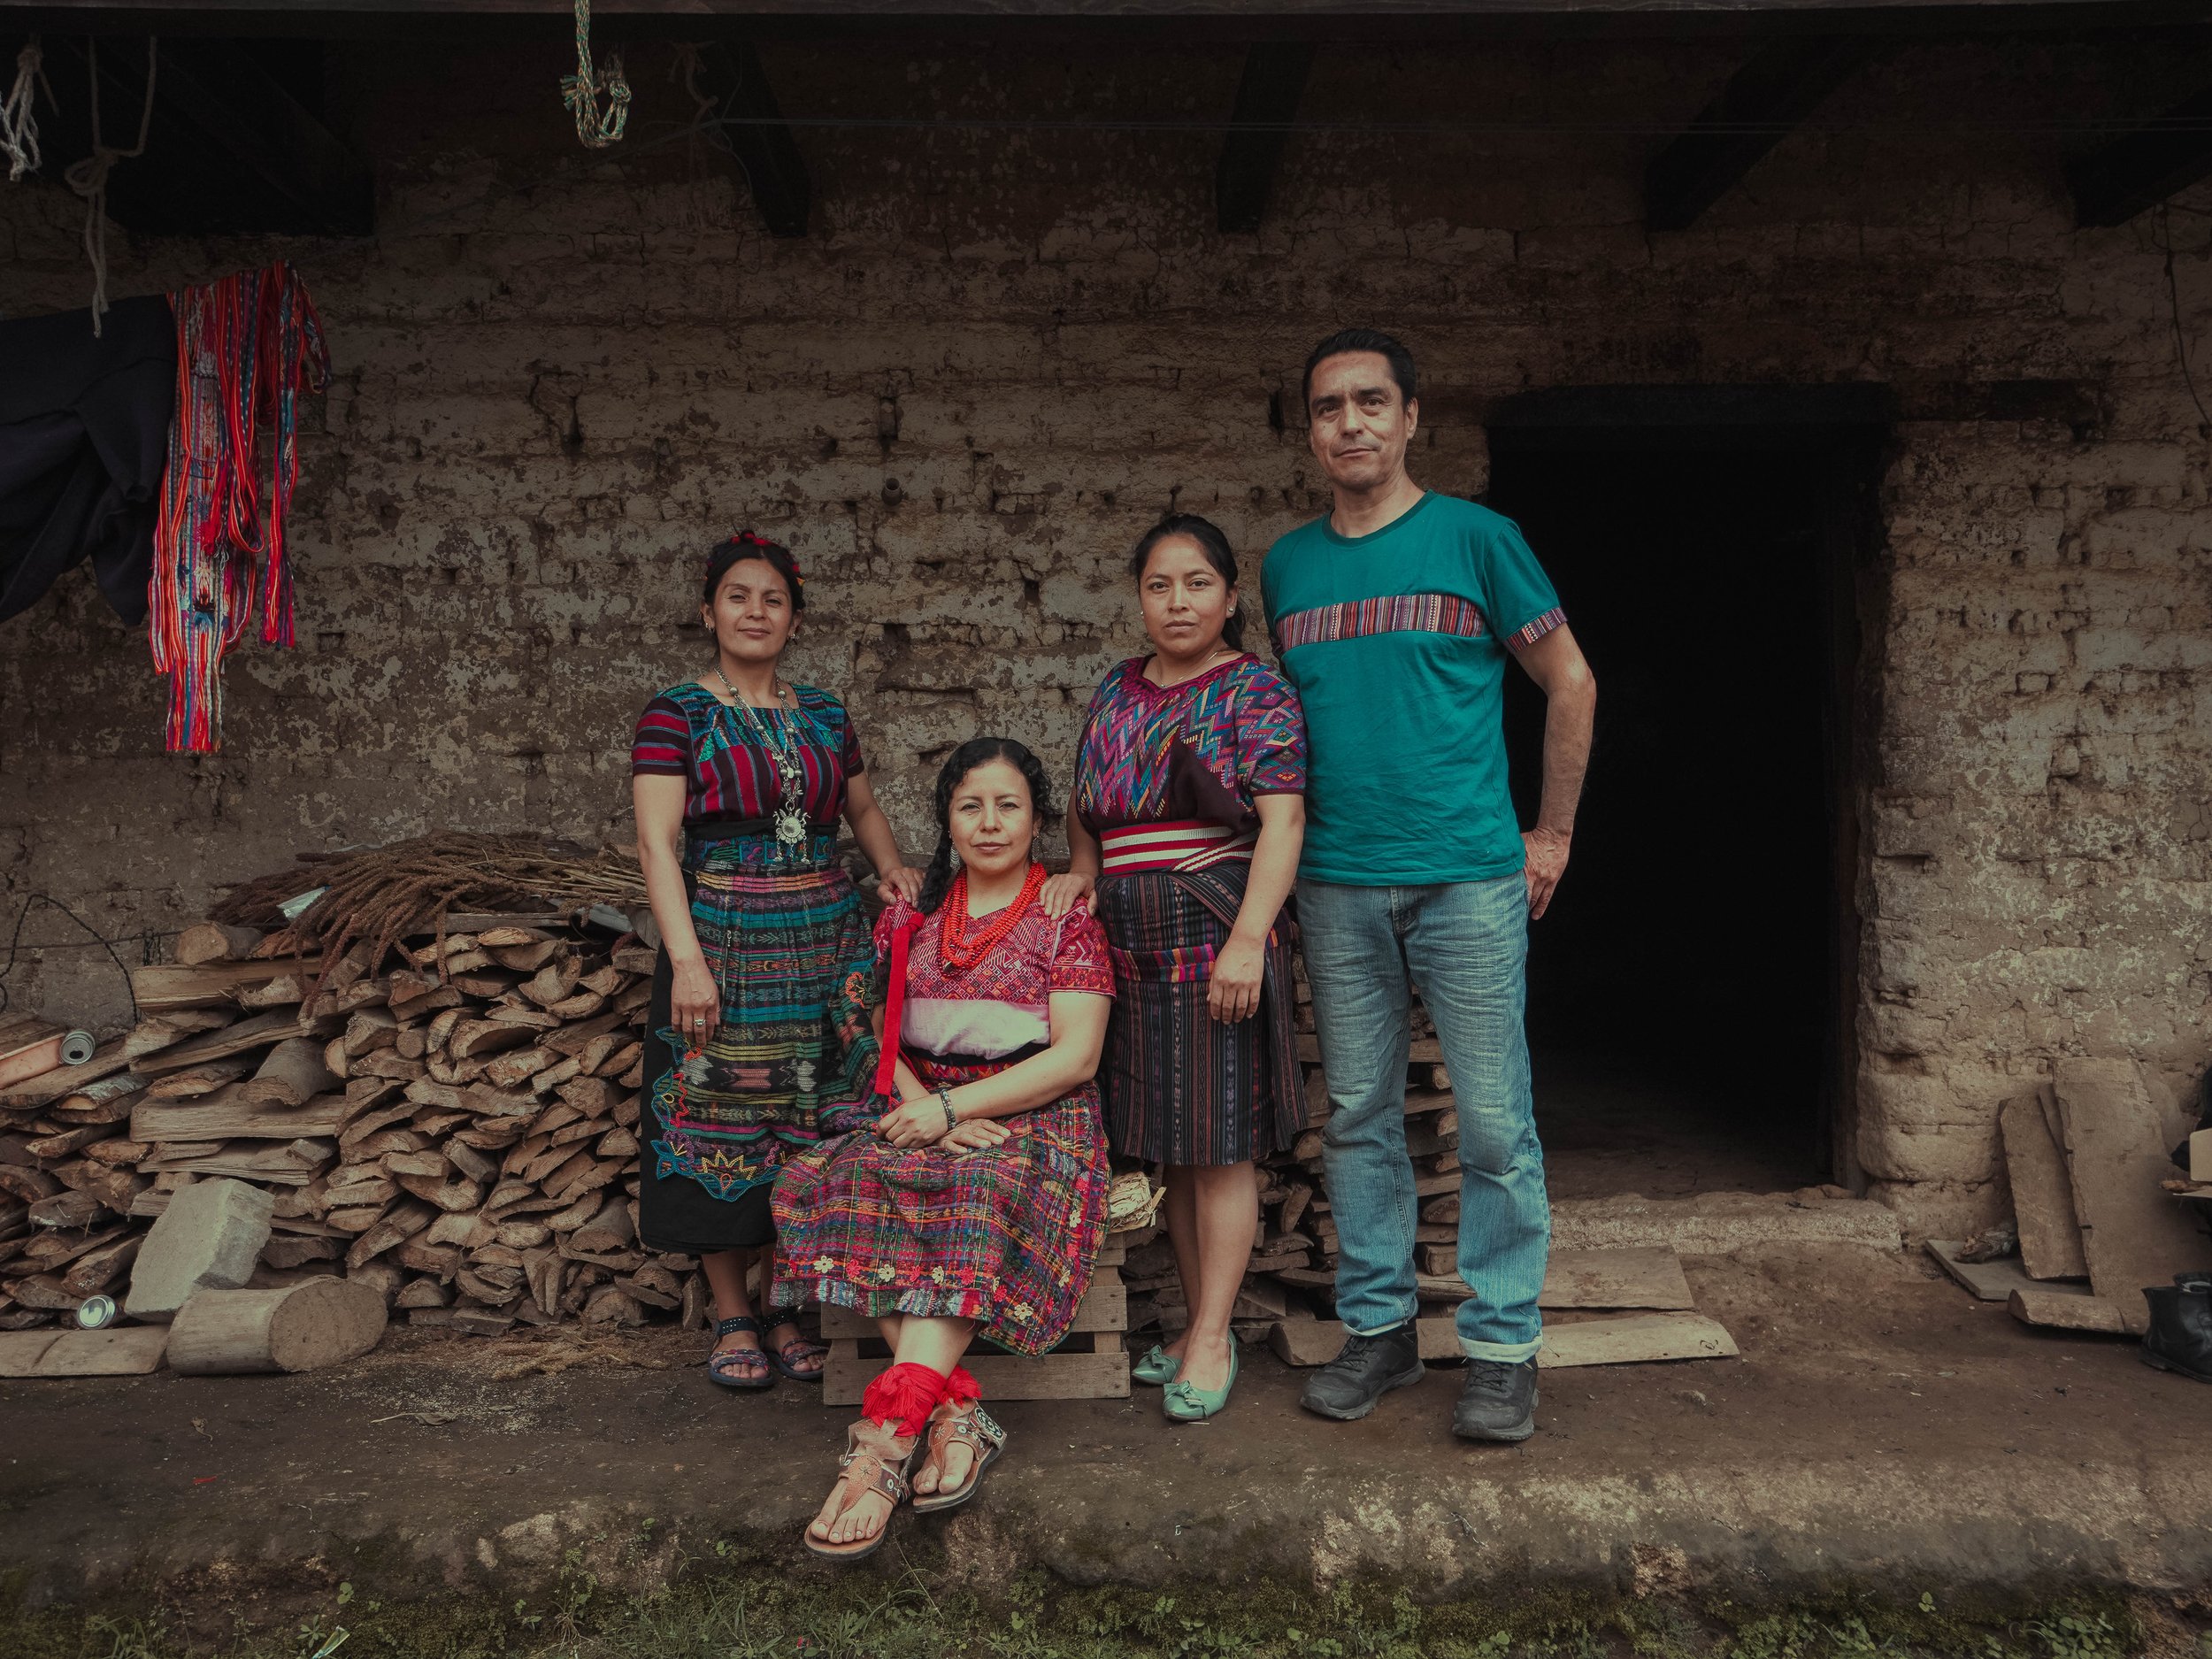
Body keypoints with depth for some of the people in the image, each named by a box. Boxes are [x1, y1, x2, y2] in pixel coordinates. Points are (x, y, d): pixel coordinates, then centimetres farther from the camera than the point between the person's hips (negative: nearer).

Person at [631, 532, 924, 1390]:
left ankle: (796, 1310, 19)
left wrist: (893, 865, 4)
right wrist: (687, 958, -18)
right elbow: (656, 844, -9)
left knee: (811, 1123, 6)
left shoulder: (824, 714, 12)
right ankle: (732, 1319, 17)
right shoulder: (676, 714, -2)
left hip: (824, 942, 4)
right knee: (722, 1122, 2)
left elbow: (862, 807, 24)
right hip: (720, 940, -3)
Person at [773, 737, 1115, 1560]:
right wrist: (921, 1105, -8)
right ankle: (957, 1413, -33)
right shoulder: (910, 915, 16)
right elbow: (879, 1036, 14)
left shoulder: (1068, 919, 2)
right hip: (926, 1115, 4)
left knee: (974, 1204, -38)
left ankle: (883, 1438, -42)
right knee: (836, 1182, -29)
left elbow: (1075, 1058, -7)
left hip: (1037, 1123, -4)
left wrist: (950, 1106, -13)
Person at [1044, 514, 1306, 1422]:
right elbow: (1086, 805, 24)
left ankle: (1212, 1338, 8)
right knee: (1169, 1144, 11)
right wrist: (1081, 867, 4)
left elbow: (1282, 819, -12)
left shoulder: (1257, 691, -3)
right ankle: (1197, 1322, 24)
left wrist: (1247, 940, -21)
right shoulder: (1117, 690, 15)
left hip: (1218, 940, -6)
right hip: (1133, 947, 6)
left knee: (1218, 1142, -2)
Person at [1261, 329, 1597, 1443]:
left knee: (1494, 1121, 1)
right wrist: (1289, 841, 14)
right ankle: (1378, 1327, 24)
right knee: (1359, 1115, 10)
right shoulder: (1287, 565, 12)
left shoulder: (1474, 537, 1)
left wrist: (1552, 832, 3)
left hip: (1470, 875, -3)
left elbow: (1569, 683, 5)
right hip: (1337, 885, 4)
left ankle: (1503, 1347, 14)